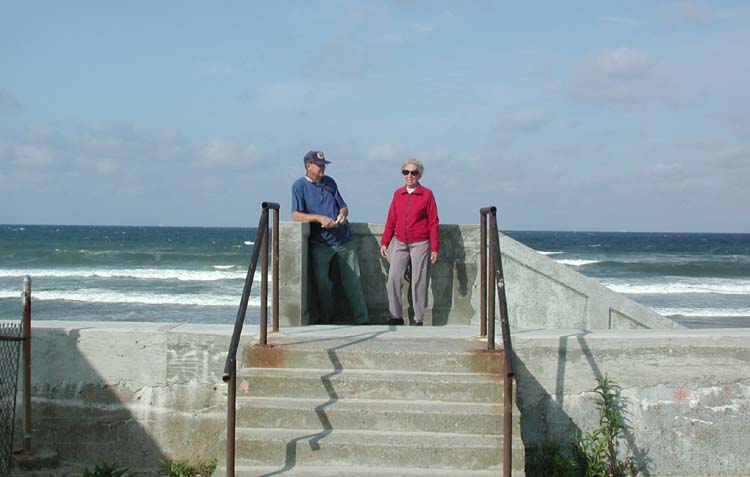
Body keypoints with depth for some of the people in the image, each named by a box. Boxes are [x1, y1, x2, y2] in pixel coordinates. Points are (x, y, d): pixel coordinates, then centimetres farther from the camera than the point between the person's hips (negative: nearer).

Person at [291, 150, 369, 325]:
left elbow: (343, 205, 16)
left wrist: (342, 214, -8)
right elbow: (296, 215, -10)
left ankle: (362, 319, 4)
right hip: (320, 243, -3)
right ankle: (326, 318, 14)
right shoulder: (299, 186, -1)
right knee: (321, 280, -3)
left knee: (352, 280, 2)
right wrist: (320, 218, -20)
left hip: (343, 239, 4)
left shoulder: (329, 182, 12)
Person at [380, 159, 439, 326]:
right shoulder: (398, 194, 8)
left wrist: (434, 248, -4)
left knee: (418, 281, -2)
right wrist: (384, 242, 8)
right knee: (393, 278, -6)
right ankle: (396, 317, 3)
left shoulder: (427, 194, -2)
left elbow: (433, 223, -1)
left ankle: (418, 320, 5)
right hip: (400, 243, 3)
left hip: (420, 244, -3)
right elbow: (391, 220, 12)